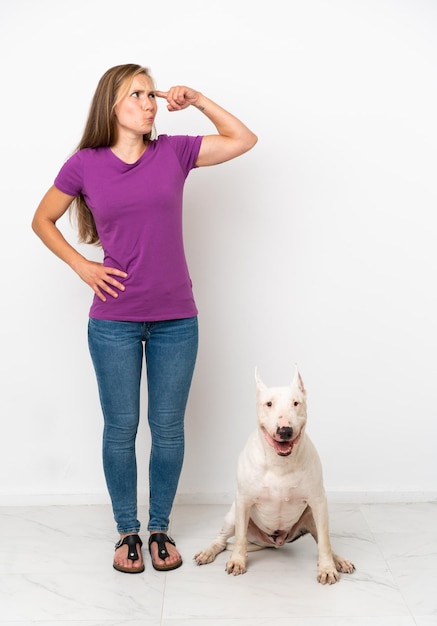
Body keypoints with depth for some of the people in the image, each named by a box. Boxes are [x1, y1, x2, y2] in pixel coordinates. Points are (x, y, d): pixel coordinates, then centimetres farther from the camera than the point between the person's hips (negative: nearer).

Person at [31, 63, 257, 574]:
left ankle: (160, 528, 28)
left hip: (176, 320, 1)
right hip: (113, 321, -1)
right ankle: (127, 531, 27)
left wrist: (196, 101, 0)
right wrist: (81, 265, -1)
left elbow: (244, 139, 7)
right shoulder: (85, 164, -1)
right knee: (121, 429, 8)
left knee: (168, 428, 9)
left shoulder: (173, 152, 2)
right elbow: (42, 220, 10)